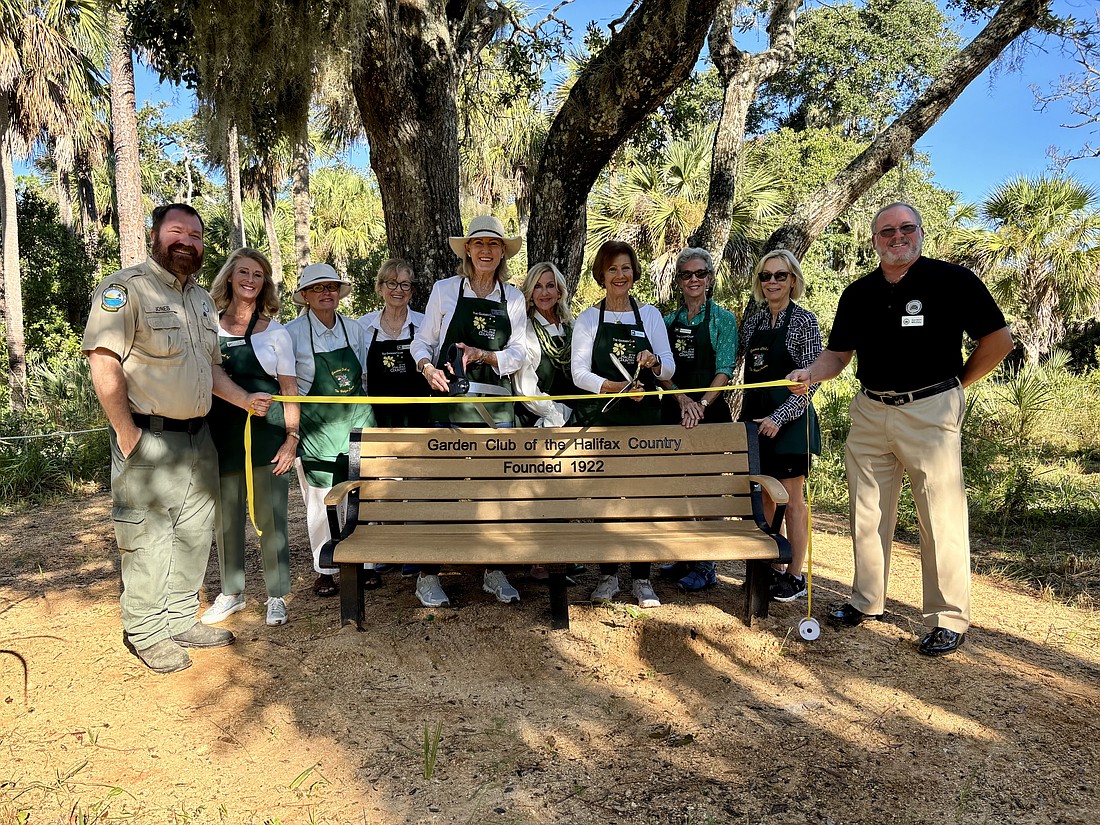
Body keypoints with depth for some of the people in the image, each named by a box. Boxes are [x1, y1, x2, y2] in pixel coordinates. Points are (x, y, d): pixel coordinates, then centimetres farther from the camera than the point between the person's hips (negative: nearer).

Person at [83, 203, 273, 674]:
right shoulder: (126, 287, -10)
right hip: (148, 440, -8)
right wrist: (126, 433, -19)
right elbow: (103, 361, -18)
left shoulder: (202, 299, 15)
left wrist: (244, 400, 5)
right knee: (147, 539, 2)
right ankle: (146, 634, 17)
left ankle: (181, 620, 29)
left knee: (194, 535, 14)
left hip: (199, 437, 8)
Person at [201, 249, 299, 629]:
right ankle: (231, 593, 24)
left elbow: (289, 389, 2)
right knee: (225, 516, 9)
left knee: (270, 516, 2)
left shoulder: (274, 332, 4)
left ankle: (277, 596, 14)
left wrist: (292, 437, -7)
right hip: (221, 433, 2)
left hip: (266, 431, -2)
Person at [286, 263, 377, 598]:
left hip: (356, 420, 3)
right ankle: (325, 570, 17)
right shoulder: (293, 332, -6)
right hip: (315, 426, -3)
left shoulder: (355, 329, 6)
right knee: (319, 499, 3)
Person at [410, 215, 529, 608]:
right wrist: (427, 367, -15)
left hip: (497, 402, 3)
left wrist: (483, 355, -12)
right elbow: (422, 341, 6)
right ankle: (428, 575, 11)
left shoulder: (513, 297, 9)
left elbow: (518, 354, 5)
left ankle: (495, 572, 20)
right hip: (450, 399, -2)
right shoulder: (444, 289, 4)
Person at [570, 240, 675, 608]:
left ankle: (642, 578, 10)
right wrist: (618, 387, -22)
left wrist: (654, 363, -19)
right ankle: (607, 574, 14)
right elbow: (579, 373, -5)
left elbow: (670, 370, 4)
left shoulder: (650, 315, 9)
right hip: (601, 419, -1)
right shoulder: (588, 319, 5)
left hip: (644, 418, 1)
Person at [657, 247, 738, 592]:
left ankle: (706, 566, 7)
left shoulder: (723, 319, 0)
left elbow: (725, 370, -8)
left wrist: (701, 404, -21)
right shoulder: (668, 321, 10)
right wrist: (681, 397, -14)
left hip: (710, 411, -4)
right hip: (672, 410, 4)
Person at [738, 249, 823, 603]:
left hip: (789, 418, -6)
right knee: (763, 498, 10)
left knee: (791, 500, 0)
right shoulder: (753, 316, 9)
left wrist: (779, 417, -16)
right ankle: (772, 568, 22)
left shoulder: (803, 320, -6)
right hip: (755, 415, 6)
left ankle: (795, 576, 11)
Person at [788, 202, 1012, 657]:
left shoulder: (952, 280, -5)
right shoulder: (858, 293, 9)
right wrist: (811, 373, -10)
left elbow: (999, 339, -1)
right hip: (869, 411, 5)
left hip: (930, 410, -5)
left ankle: (949, 619, 11)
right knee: (867, 512, 11)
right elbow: (839, 353, 10)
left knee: (941, 516, -2)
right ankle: (866, 601, 26)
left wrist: (957, 383, 3)